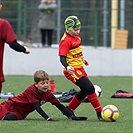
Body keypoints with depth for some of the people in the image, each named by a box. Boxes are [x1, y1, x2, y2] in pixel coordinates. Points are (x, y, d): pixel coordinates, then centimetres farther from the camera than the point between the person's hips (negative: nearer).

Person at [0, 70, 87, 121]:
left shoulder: (48, 94, -11)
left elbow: (60, 106, -9)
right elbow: (37, 107, -35)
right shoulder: (31, 90, -29)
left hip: (21, 114, 5)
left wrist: (73, 117, -20)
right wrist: (48, 119, -45)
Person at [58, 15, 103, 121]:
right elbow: (62, 57, -24)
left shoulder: (76, 36, 9)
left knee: (85, 91, 14)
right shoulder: (66, 41, -19)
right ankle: (99, 113, -12)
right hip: (72, 70, -10)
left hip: (79, 68, 10)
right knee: (89, 88, -16)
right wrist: (67, 67, -41)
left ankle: (68, 110, 24)